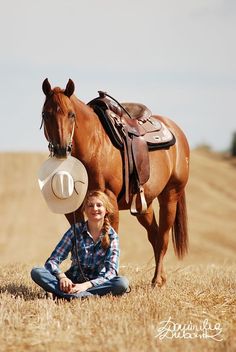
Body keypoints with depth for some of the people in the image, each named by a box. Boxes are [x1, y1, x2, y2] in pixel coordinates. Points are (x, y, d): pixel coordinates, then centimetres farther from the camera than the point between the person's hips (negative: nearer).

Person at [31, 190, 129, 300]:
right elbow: (52, 260, -6)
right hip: (72, 281, 1)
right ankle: (84, 295, -40)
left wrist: (86, 285, -31)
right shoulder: (76, 230, -3)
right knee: (36, 272, -22)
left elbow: (111, 271, -16)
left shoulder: (111, 236, -5)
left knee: (123, 283, -33)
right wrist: (62, 277, -29)